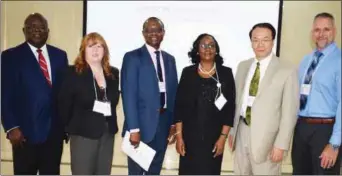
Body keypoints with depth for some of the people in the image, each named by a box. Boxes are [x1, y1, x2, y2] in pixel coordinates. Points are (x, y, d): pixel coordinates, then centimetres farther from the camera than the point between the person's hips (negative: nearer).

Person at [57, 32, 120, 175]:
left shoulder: (113, 73, 9)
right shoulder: (73, 73, -5)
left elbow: (114, 100, 11)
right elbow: (64, 104, -5)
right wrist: (70, 126, -1)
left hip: (107, 132, 5)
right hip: (83, 132, -4)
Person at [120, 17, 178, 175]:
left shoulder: (169, 59, 12)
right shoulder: (132, 57, -6)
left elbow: (173, 92, 13)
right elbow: (128, 95, -12)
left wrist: (174, 123, 7)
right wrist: (133, 128, -18)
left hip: (164, 122, 5)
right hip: (142, 123, -5)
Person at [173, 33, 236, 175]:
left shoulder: (226, 73, 0)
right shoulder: (188, 72, 2)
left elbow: (230, 108, -2)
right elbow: (179, 106, 1)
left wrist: (223, 137, -7)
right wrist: (179, 135, -4)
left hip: (214, 137, 0)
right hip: (190, 135, 1)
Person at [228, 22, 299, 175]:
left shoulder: (287, 70, -9)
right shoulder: (243, 66, 8)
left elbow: (290, 111, -10)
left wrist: (281, 144, -12)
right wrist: (232, 130, 12)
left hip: (266, 136, -5)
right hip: (242, 132, 5)